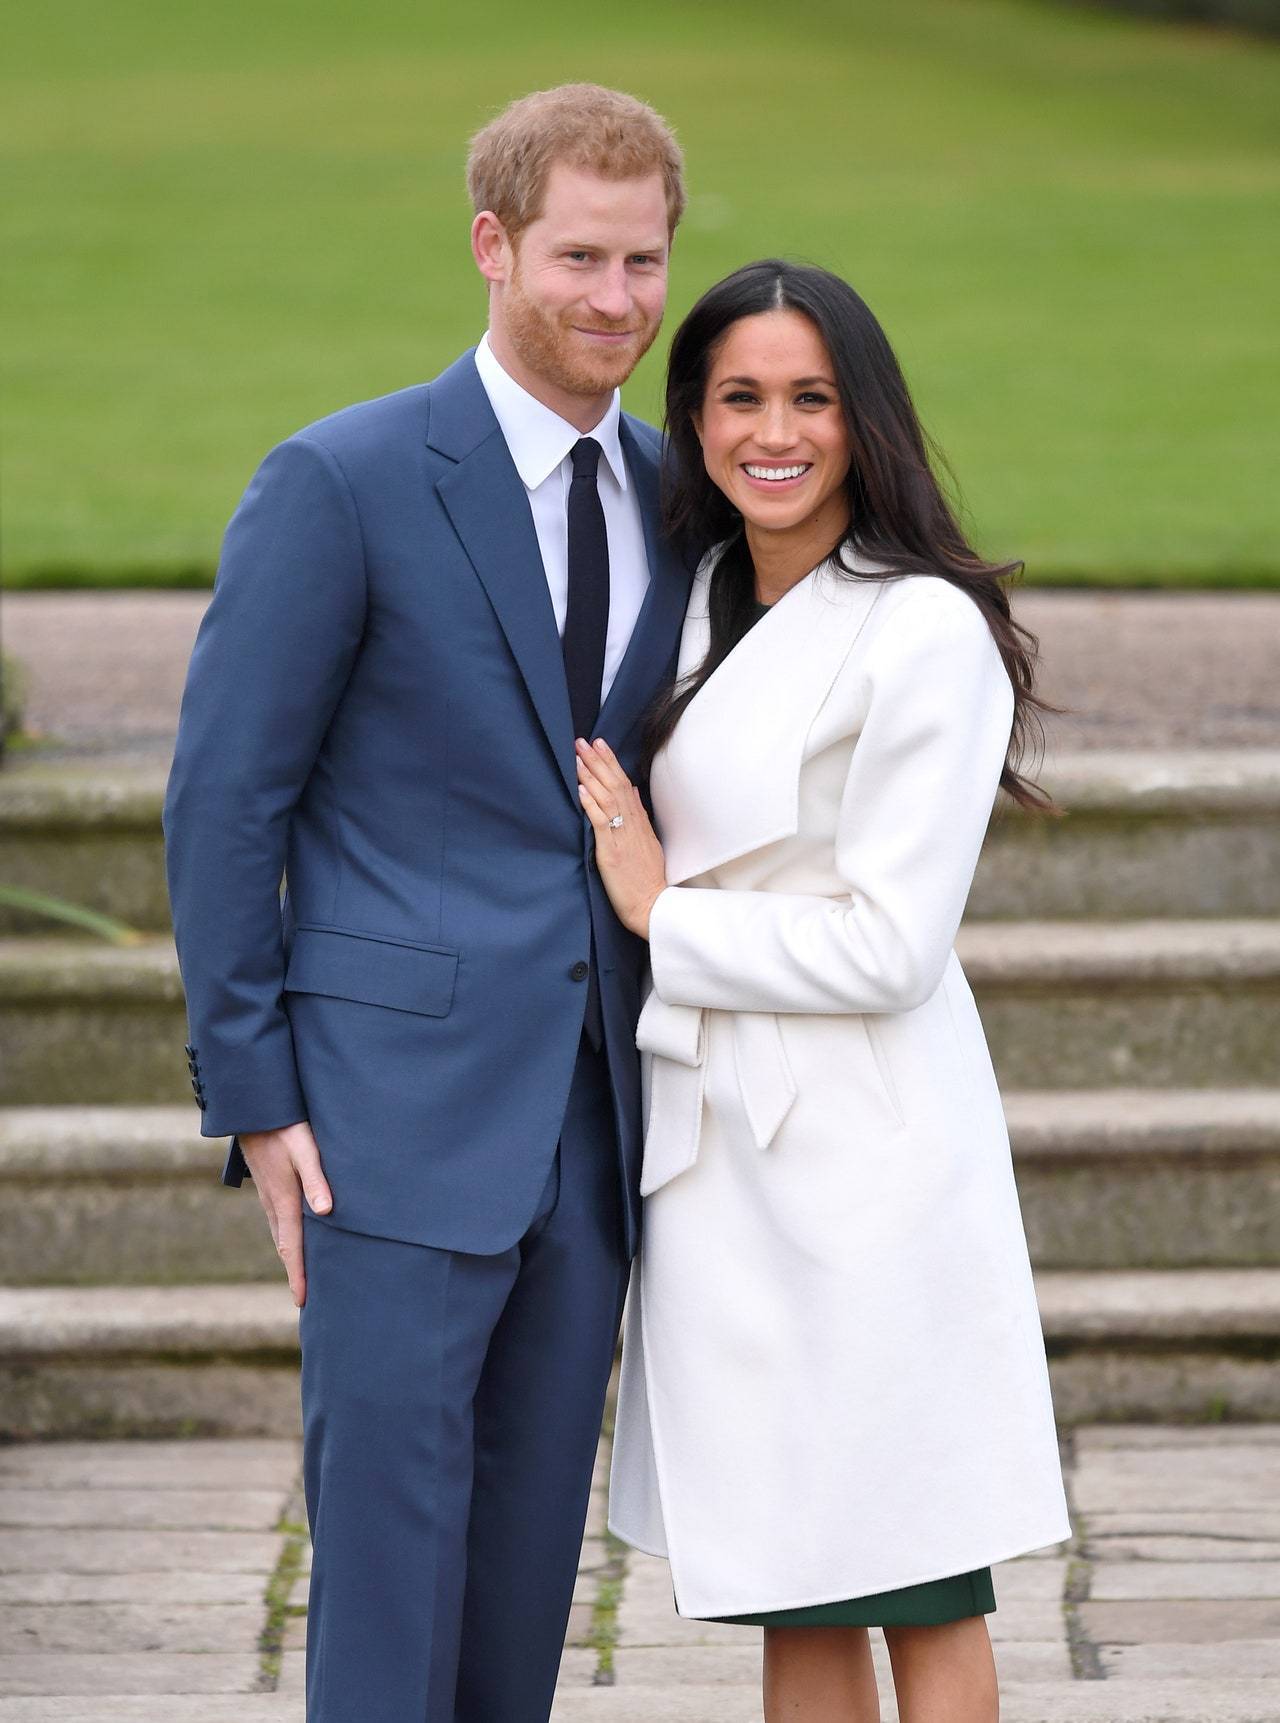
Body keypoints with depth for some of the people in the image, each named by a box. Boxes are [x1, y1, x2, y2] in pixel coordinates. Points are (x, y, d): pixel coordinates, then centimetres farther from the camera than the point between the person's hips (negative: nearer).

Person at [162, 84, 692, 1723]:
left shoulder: (673, 496, 10)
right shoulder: (342, 483, -8)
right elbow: (223, 799, -6)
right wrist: (253, 1098, -9)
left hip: (591, 1116, 6)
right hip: (400, 1096, -5)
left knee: (532, 1535, 9)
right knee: (388, 1520, -7)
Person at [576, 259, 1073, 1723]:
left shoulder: (925, 632, -13)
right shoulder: (708, 605, 13)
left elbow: (888, 946, -16)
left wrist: (662, 914, -8)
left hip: (861, 1156, -8)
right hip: (724, 1148, 8)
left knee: (917, 1599, 1)